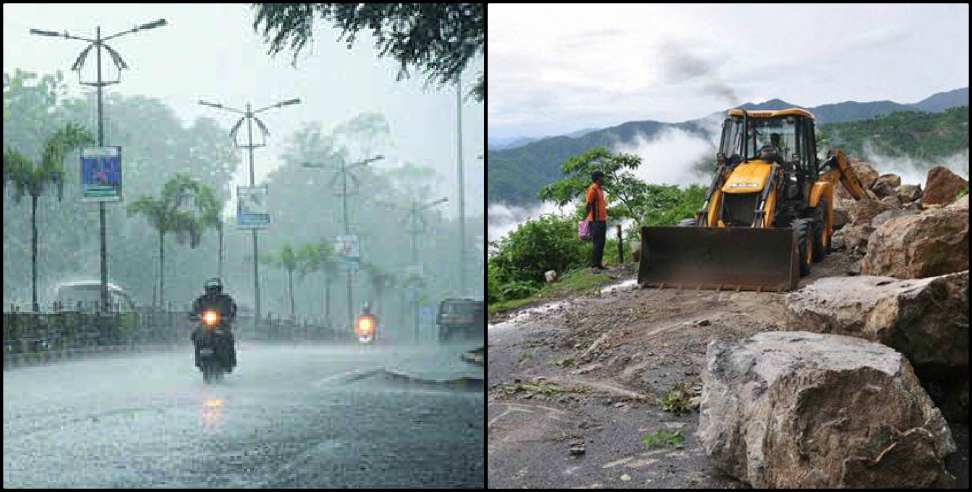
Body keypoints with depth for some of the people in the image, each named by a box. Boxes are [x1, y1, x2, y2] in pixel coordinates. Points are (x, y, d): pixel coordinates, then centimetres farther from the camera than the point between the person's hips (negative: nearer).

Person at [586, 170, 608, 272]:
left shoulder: (600, 189, 17)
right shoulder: (592, 189, -12)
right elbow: (589, 205, -16)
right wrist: (593, 220, -20)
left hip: (602, 220, 9)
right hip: (596, 221, -9)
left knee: (601, 244, 11)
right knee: (597, 244, -9)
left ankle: (599, 264, 17)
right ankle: (594, 266, -7)